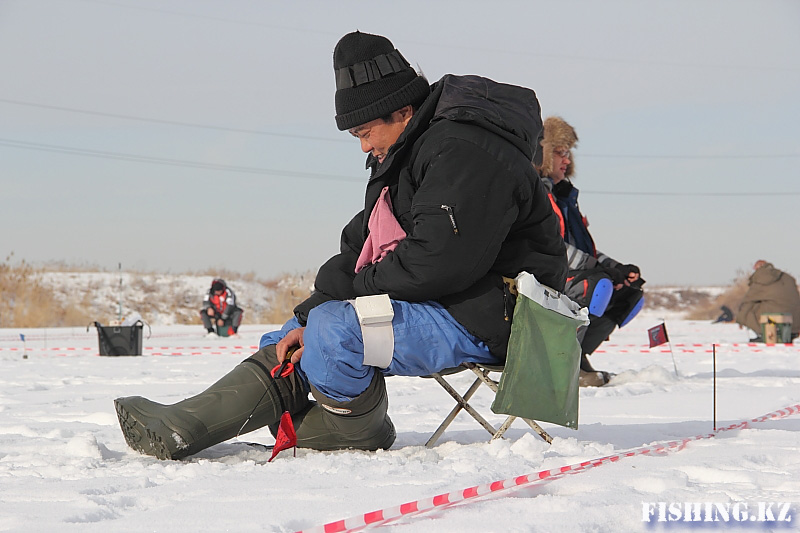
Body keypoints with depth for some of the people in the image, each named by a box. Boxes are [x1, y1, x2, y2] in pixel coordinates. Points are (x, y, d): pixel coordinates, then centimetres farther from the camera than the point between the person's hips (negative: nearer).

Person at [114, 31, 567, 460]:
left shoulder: (462, 151, -18)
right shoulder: (405, 157, 17)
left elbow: (435, 261, -27)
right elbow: (361, 247, 15)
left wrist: (363, 282, -9)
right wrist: (309, 317, 0)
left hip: (482, 316, -11)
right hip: (439, 305, 11)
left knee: (335, 328, -28)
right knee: (316, 326, 6)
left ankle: (358, 432, -5)